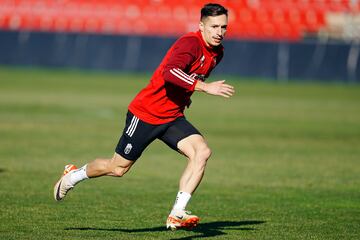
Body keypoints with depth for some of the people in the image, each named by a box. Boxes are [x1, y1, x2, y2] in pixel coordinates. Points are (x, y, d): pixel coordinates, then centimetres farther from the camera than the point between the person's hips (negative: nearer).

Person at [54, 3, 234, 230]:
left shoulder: (217, 53, 5)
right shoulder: (190, 43, -23)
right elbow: (170, 72, -42)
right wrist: (205, 87, -46)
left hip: (173, 117, 7)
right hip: (146, 113, -7)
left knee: (202, 152, -19)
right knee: (118, 168, 6)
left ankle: (177, 214, -19)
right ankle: (73, 175, 36)